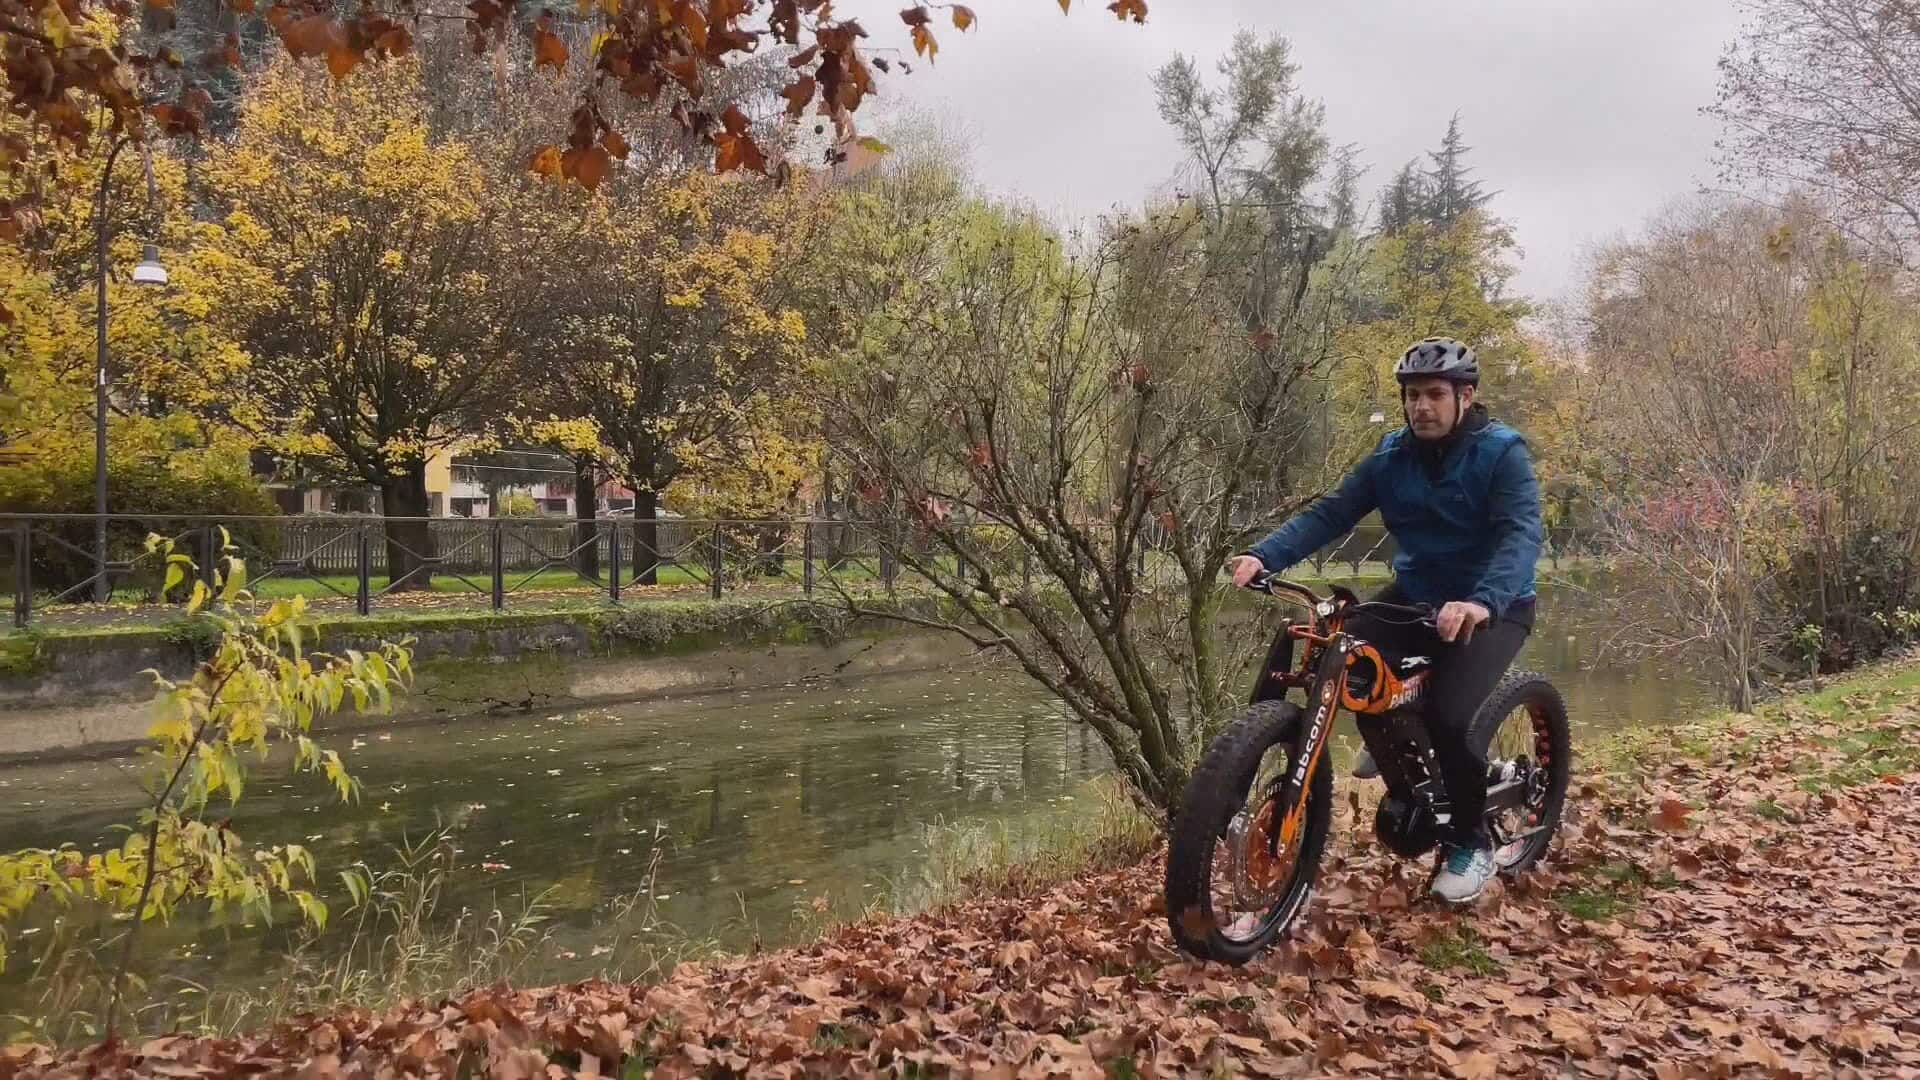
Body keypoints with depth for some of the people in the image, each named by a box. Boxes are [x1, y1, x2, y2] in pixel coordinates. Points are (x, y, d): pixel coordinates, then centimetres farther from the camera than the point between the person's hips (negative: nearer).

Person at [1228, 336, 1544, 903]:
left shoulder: (1502, 453, -17)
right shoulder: (1392, 457, -3)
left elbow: (1521, 535, -31)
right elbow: (1329, 513, -12)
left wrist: (1482, 601, -51)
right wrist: (1262, 556, -29)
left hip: (1493, 606, -5)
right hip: (1417, 593, 5)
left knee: (1449, 716, -25)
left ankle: (1470, 843, 1)